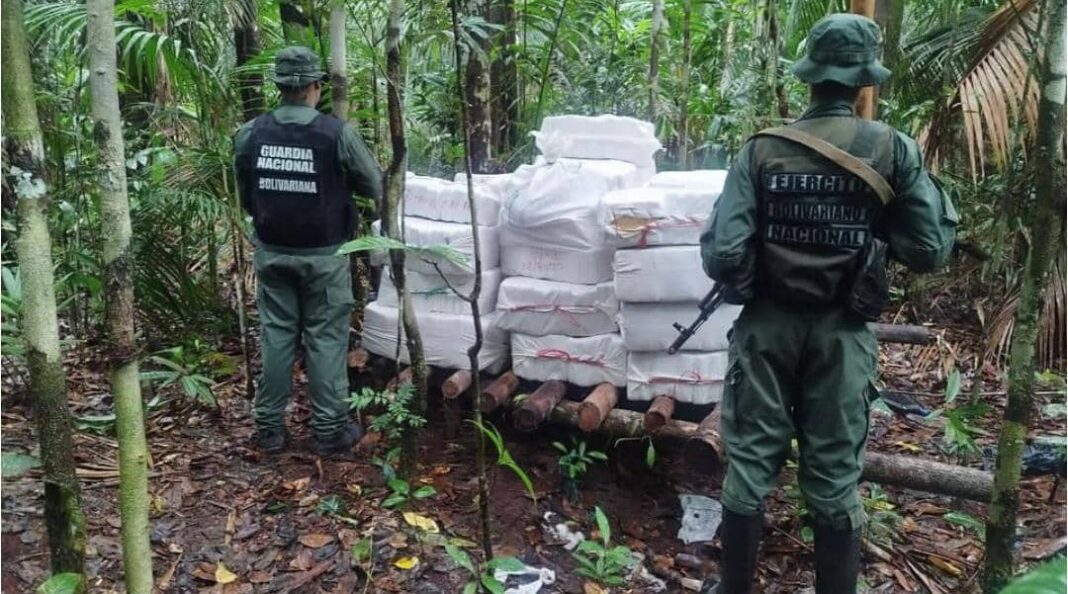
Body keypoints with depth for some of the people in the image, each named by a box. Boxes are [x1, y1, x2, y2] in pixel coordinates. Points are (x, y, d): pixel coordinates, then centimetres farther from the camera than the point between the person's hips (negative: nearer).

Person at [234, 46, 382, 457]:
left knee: (276, 335, 12)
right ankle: (329, 430, 12)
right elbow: (376, 187, -6)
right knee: (326, 338, 5)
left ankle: (270, 428, 20)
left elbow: (245, 198, 6)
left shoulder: (250, 134, -3)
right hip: (323, 255, -3)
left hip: (272, 252, 4)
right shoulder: (336, 133, -14)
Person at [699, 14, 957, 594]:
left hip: (767, 326, 0)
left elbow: (721, 255, -13)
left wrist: (749, 289, 7)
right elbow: (931, 250, -4)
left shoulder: (762, 149, -8)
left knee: (750, 463, 11)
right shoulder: (893, 150, -6)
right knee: (835, 474, 11)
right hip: (842, 332, 1)